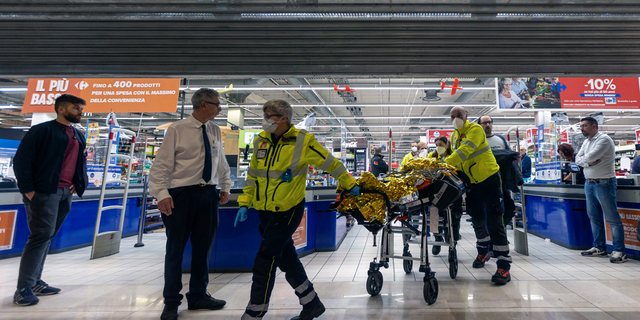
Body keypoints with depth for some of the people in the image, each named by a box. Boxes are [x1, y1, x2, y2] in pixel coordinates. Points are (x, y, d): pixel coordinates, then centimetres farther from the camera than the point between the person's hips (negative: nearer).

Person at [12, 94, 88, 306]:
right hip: (44, 192, -7)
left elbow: (81, 162, 26)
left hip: (66, 193, 7)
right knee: (41, 235, -9)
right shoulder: (43, 130, -6)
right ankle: (23, 288, 0)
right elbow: (21, 160, -9)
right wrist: (27, 189, -13)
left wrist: (78, 184, 13)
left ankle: (35, 282, 22)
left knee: (47, 237, 12)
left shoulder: (79, 137, 16)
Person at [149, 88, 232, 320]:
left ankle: (198, 296, 30)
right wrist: (161, 194, -17)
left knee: (203, 247, 12)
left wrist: (225, 187, 16)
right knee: (175, 248, 6)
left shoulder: (215, 131, 8)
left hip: (208, 194, 5)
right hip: (182, 194, -5)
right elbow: (161, 164, -9)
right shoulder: (177, 130, -7)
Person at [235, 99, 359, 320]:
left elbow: (330, 163, -1)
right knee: (286, 258, 15)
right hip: (265, 211, 7)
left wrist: (350, 185, 7)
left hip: (287, 210, -7)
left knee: (265, 260, -4)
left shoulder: (303, 141, -10)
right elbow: (252, 175, 15)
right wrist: (244, 203, 11)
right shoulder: (260, 141, 6)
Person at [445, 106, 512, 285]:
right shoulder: (454, 135, 8)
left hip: (489, 178, -7)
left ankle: (504, 265, -3)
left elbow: (465, 150, -31)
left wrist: (446, 163, -40)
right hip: (472, 182, 7)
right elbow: (454, 156, 10)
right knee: (477, 218, 17)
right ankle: (483, 252, 38)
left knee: (494, 221, -8)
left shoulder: (475, 129, -15)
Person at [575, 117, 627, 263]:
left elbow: (589, 157, -21)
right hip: (589, 183, 8)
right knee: (594, 217, 12)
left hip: (604, 183, -8)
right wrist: (588, 162, -13)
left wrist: (584, 159, 1)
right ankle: (599, 248, 21)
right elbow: (578, 159, 6)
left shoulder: (604, 139, -11)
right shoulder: (586, 142, 15)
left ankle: (619, 251, 4)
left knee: (612, 219, -3)